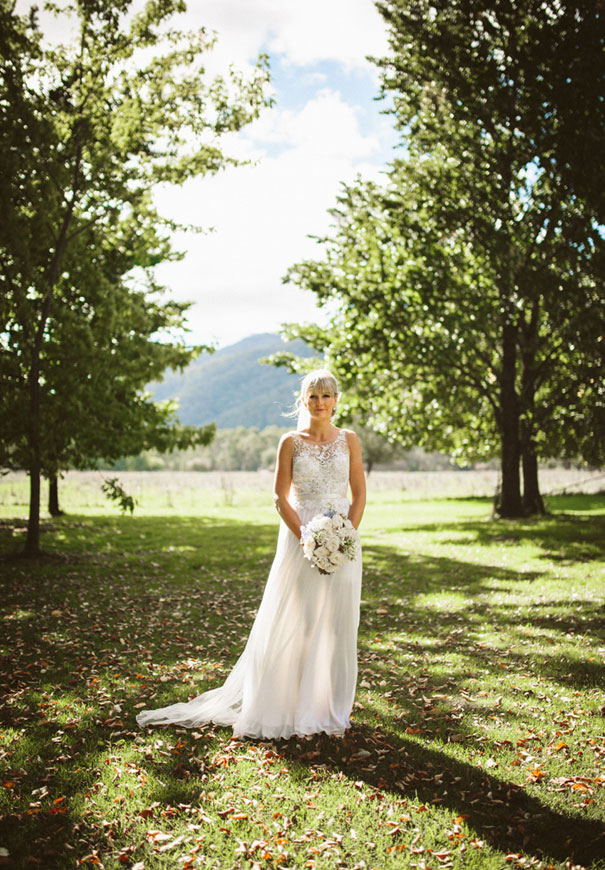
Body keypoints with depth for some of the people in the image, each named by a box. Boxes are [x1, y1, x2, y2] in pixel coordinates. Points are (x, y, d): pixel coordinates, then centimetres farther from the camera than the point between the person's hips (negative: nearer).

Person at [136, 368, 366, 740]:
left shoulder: (349, 440, 6)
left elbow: (359, 495, 5)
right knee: (291, 625, 1)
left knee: (337, 626, 5)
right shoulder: (290, 442, 1)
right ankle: (285, 708, 15)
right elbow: (281, 498, -2)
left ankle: (330, 709, 19)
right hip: (299, 537, -2)